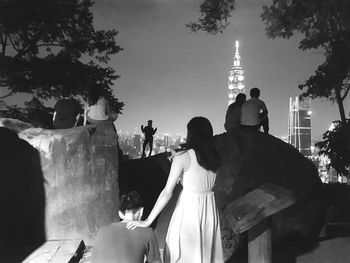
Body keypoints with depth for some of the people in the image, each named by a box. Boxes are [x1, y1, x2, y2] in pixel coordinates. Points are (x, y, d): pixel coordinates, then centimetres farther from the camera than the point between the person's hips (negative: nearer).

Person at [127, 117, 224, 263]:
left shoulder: (183, 157, -13)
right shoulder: (217, 158, 0)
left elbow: (167, 192, -14)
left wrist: (147, 221, -9)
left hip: (189, 209, -5)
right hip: (211, 211, 5)